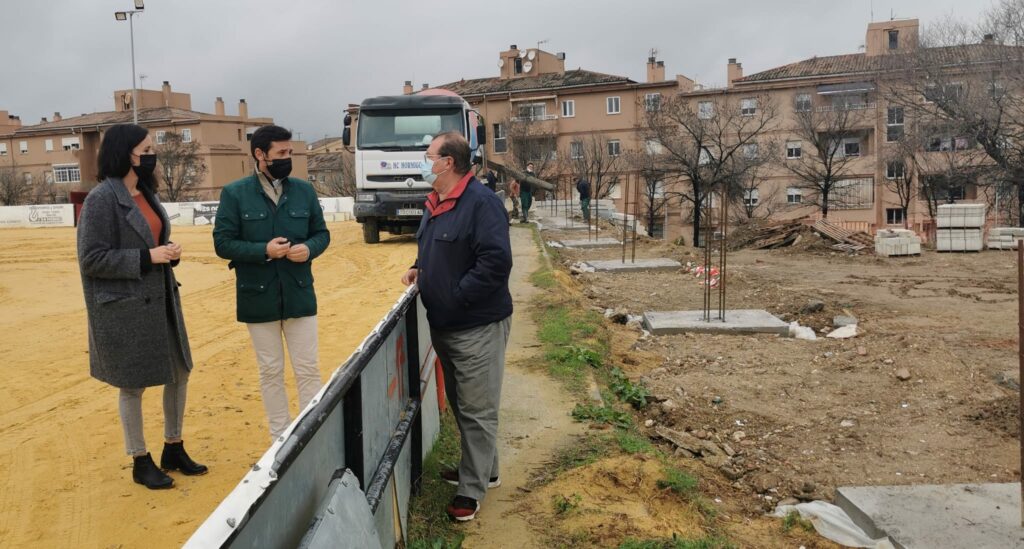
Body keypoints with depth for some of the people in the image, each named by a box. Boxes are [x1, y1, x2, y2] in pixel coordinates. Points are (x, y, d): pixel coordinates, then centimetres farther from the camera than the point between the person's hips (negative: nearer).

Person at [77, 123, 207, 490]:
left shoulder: (146, 194, 9)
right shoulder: (102, 199, -15)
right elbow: (91, 259, -16)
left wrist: (168, 252, -1)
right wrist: (147, 257, -21)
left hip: (160, 301, 8)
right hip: (125, 307, -8)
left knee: (179, 373, 13)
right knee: (133, 385, 5)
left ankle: (173, 450, 30)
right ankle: (140, 462, 22)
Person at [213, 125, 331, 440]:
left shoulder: (304, 190, 4)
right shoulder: (235, 194, -4)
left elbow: (321, 233, 10)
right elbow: (223, 243, -6)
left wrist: (309, 248, -13)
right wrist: (263, 250, -19)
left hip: (299, 294, 2)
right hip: (259, 297, -2)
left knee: (308, 369, 6)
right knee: (271, 372, 10)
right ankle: (280, 438, 23)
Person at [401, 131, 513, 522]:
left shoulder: (481, 202, -19)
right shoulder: (435, 204, 11)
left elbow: (496, 261, -27)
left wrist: (456, 297, -22)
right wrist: (420, 269, 5)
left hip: (477, 328, -10)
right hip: (444, 325, 10)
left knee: (476, 411, 3)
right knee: (461, 405, 20)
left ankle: (472, 488, 15)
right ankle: (483, 470, 36)